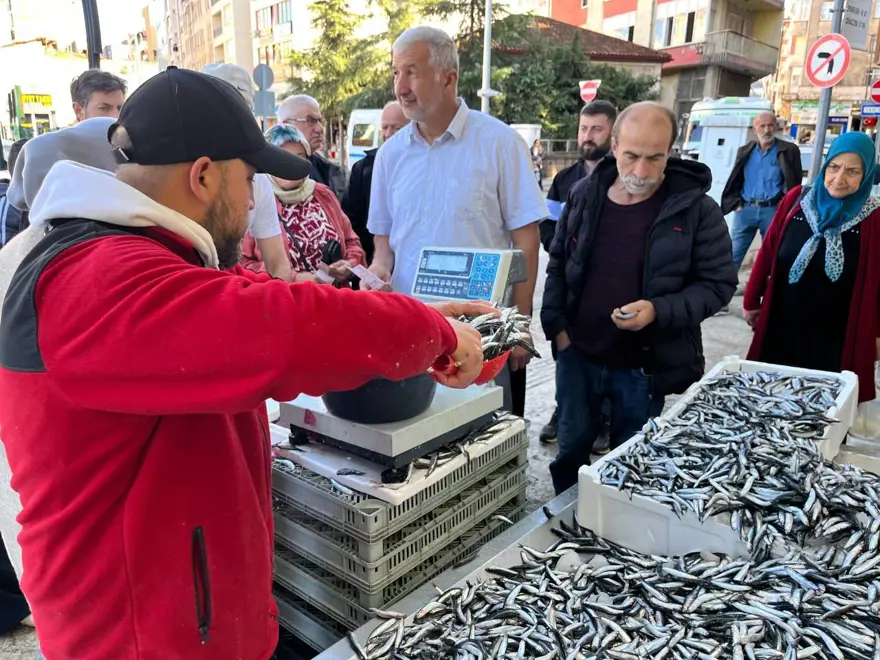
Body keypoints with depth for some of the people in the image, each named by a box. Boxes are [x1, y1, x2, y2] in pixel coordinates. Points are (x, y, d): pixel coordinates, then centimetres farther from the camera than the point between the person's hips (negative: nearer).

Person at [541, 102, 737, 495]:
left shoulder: (696, 210, -13)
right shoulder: (585, 194, -1)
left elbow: (717, 284, -9)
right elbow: (558, 264, 9)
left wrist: (658, 311, -25)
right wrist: (556, 325, 0)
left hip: (644, 366, -3)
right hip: (577, 355, 4)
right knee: (571, 449, 19)